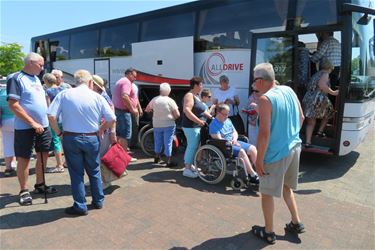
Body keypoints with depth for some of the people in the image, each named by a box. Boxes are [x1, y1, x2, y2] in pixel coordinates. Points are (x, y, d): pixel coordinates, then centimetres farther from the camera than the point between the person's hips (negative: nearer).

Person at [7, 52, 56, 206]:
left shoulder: (36, 78, 12)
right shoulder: (16, 78, -11)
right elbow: (13, 105, -18)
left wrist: (42, 122, 12)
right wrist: (33, 123, -19)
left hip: (43, 125, 7)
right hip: (25, 128, -7)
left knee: (43, 155, 14)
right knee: (24, 158, 4)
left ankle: (40, 185, 30)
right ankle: (24, 191, 18)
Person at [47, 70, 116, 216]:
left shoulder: (64, 95, -2)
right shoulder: (97, 97, -3)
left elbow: (51, 116, -10)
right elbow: (112, 119, -5)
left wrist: (58, 132, 4)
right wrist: (101, 129, 12)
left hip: (71, 138, 0)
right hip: (92, 138, 1)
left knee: (76, 173, 11)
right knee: (94, 171, 17)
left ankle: (80, 206, 18)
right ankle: (98, 201, 29)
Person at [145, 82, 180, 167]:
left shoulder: (154, 100, -3)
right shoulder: (170, 101, -13)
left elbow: (147, 109, 13)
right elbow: (177, 115, -14)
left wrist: (150, 110, 35)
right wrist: (172, 118, 6)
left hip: (157, 125, 4)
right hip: (169, 125, -3)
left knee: (158, 142, 18)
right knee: (168, 143, 2)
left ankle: (157, 158, 33)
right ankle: (169, 162, 6)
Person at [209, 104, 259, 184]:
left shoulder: (228, 120, 13)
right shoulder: (214, 124, -11)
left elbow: (235, 132, 19)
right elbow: (218, 140, -18)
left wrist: (235, 139, -3)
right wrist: (231, 143, -14)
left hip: (234, 142, 9)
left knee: (252, 148, -7)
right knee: (242, 152, -30)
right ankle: (253, 176, -23)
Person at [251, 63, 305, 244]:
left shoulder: (265, 99, -20)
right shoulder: (289, 91, 3)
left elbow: (264, 133, -23)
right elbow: (301, 118, 13)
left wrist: (259, 160, -15)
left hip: (276, 154, -8)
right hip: (294, 148, 8)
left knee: (267, 193, 11)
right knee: (286, 187, 27)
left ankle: (268, 233, 25)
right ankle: (296, 223, 37)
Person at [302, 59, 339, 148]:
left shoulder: (316, 74, 25)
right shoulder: (325, 74, 3)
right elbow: (321, 84, -17)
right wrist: (333, 92, -12)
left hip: (307, 99, 6)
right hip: (318, 100, -6)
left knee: (310, 123, 9)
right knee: (328, 114, 25)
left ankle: (307, 142, 0)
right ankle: (320, 131, 24)